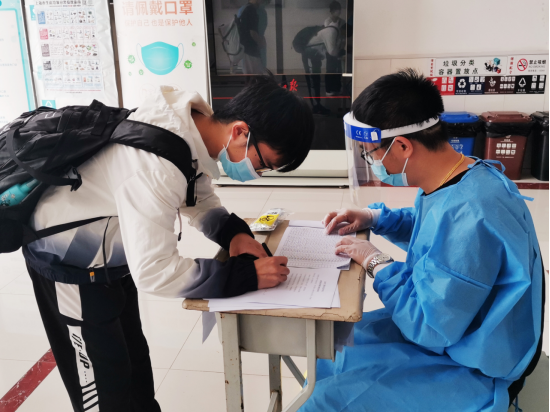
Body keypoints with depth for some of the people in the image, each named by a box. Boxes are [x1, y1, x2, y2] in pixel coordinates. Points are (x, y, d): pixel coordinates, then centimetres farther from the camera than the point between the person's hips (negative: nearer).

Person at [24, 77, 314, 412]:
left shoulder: (197, 124, -13)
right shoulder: (157, 165, -39)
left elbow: (200, 199, 3)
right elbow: (154, 272, -36)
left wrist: (232, 232, -15)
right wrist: (245, 275, -31)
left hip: (113, 255, 8)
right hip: (69, 263, -8)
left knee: (133, 358, 24)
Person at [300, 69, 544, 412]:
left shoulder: (466, 219, -36)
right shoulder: (461, 177, -5)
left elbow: (432, 329, -29)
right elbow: (432, 229, 18)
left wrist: (378, 264, -17)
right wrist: (375, 217, 3)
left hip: (471, 372, -9)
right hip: (441, 324, 9)